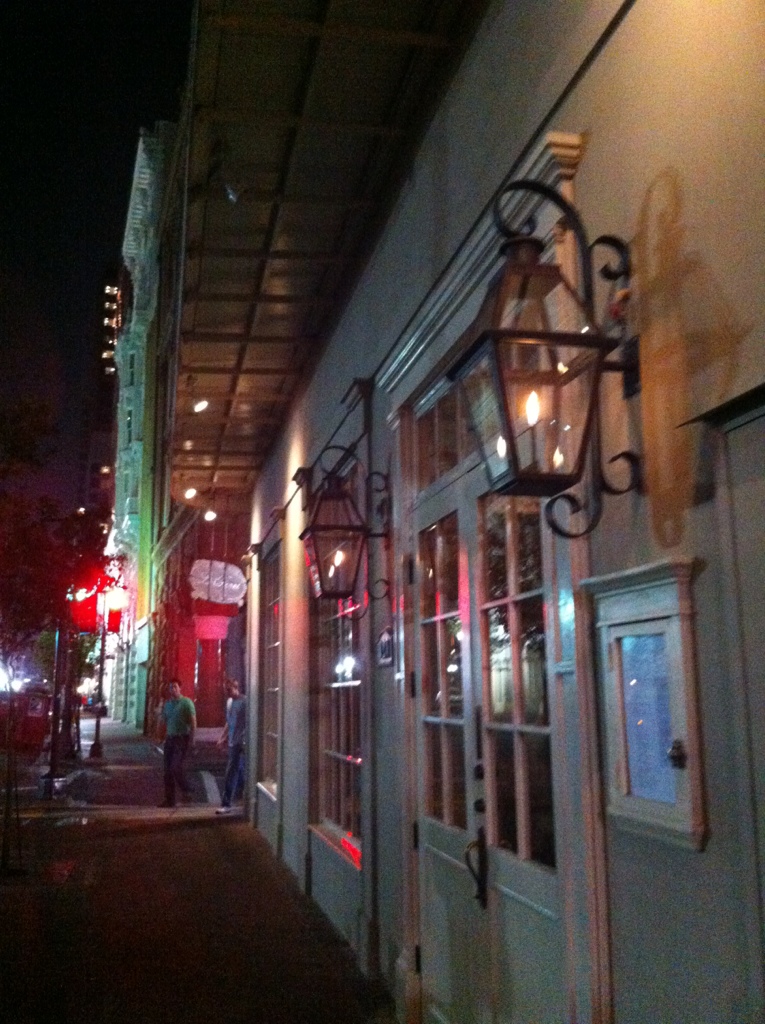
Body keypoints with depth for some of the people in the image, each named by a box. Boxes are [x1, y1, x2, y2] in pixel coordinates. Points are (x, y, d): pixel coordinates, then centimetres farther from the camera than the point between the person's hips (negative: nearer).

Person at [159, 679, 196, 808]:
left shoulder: (186, 702, -6)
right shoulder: (167, 703, 13)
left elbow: (193, 722, -8)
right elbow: (164, 721, 17)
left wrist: (191, 739, -15)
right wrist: (163, 737, 8)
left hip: (182, 739, -6)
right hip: (170, 739, 6)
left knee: (176, 768, -15)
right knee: (168, 770, 4)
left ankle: (187, 792, 6)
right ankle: (169, 799, 10)